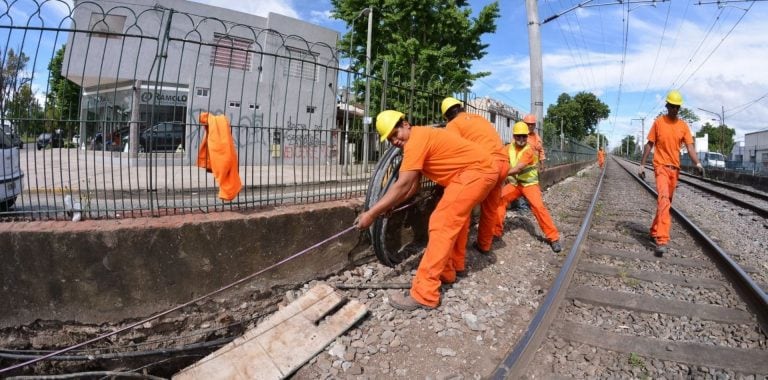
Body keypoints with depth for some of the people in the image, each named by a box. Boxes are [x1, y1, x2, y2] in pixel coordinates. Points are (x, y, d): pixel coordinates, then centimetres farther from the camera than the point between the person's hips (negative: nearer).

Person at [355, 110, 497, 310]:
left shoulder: (417, 139, -19)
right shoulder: (420, 138, 13)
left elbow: (402, 186, -24)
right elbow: (413, 185, 9)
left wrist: (371, 213, -22)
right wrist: (390, 205, -2)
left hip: (477, 171, -11)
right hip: (479, 171, 11)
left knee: (441, 224, -16)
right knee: (456, 219, 24)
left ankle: (424, 294, -15)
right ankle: (450, 269, 41)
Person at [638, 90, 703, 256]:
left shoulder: (684, 125, 7)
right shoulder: (658, 122, 0)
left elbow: (690, 146, -1)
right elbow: (649, 144, 2)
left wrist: (697, 163, -18)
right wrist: (642, 164, -1)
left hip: (675, 168, 5)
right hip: (661, 166, -5)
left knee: (666, 201, 13)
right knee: (664, 199, -21)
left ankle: (655, 231, 29)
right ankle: (662, 240, -27)